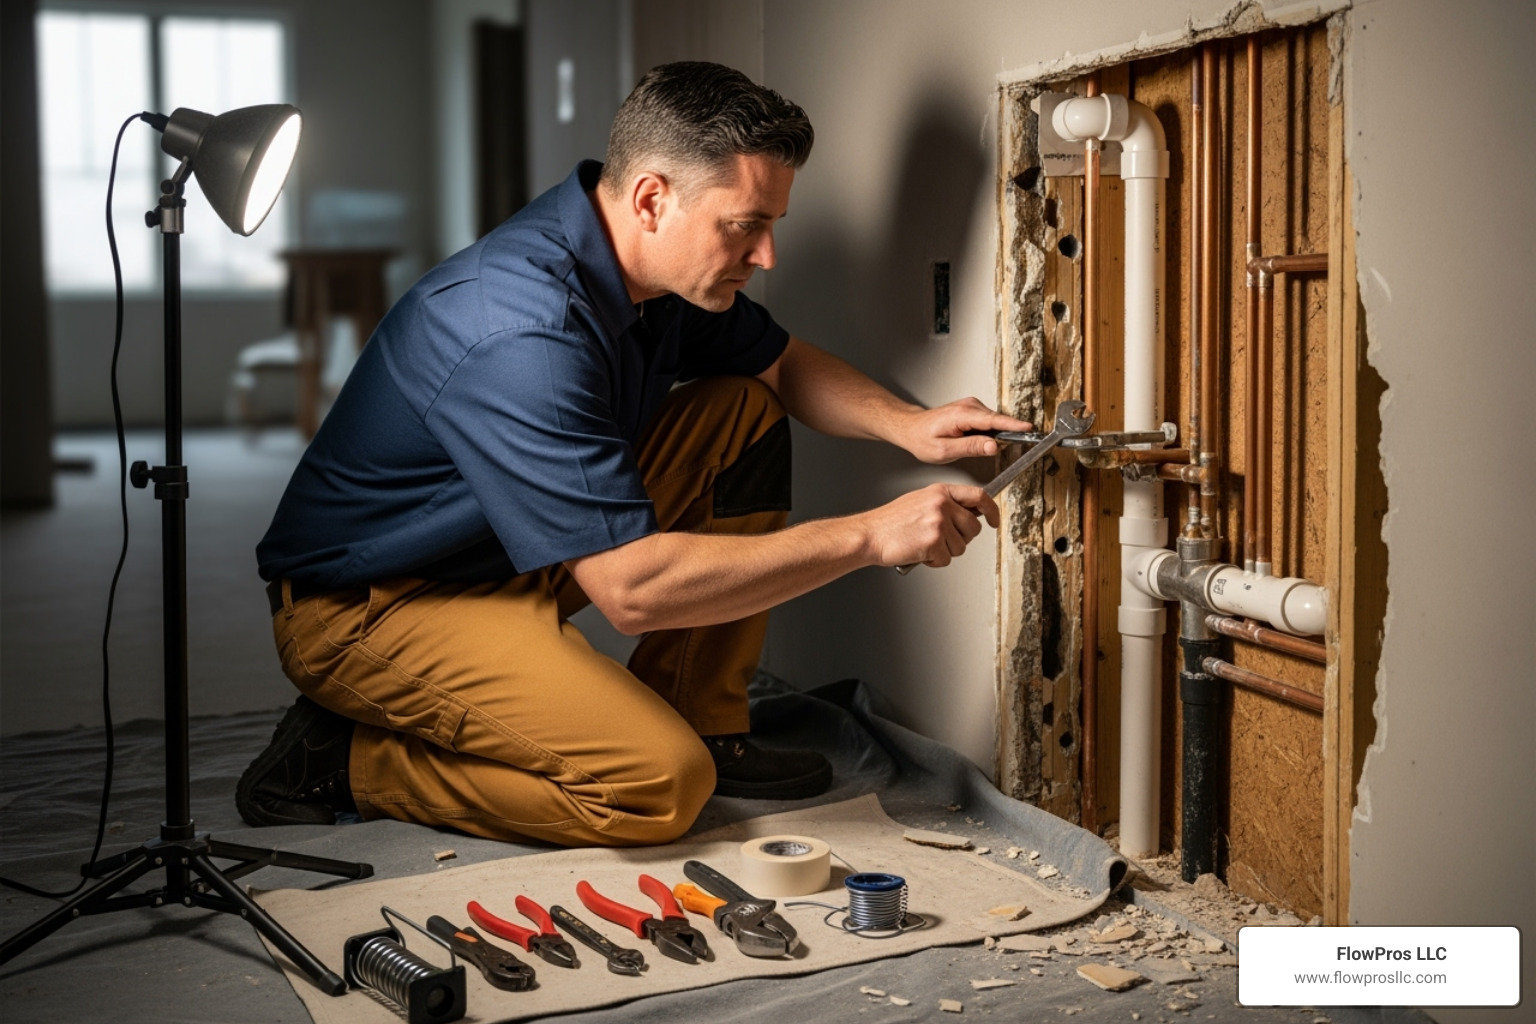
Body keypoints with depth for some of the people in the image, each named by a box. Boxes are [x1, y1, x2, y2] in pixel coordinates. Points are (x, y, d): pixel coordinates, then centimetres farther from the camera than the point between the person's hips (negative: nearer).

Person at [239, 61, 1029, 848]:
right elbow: (633, 586, -35)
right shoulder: (524, 335, -33)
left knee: (746, 416, 1)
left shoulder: (658, 264, -4)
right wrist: (871, 535, -31)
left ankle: (700, 725, 6)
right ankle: (344, 756, -7)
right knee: (662, 784, -24)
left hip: (516, 548, 9)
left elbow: (784, 366, 14)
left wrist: (905, 424, -8)